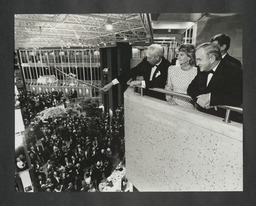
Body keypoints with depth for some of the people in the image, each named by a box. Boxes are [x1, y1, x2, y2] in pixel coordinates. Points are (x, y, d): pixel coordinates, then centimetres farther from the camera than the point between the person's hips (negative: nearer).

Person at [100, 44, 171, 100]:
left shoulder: (167, 66, -14)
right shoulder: (146, 61, 1)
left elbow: (159, 84, -25)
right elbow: (131, 72, 2)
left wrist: (141, 83, -24)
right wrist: (111, 83, -2)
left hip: (159, 99, -5)